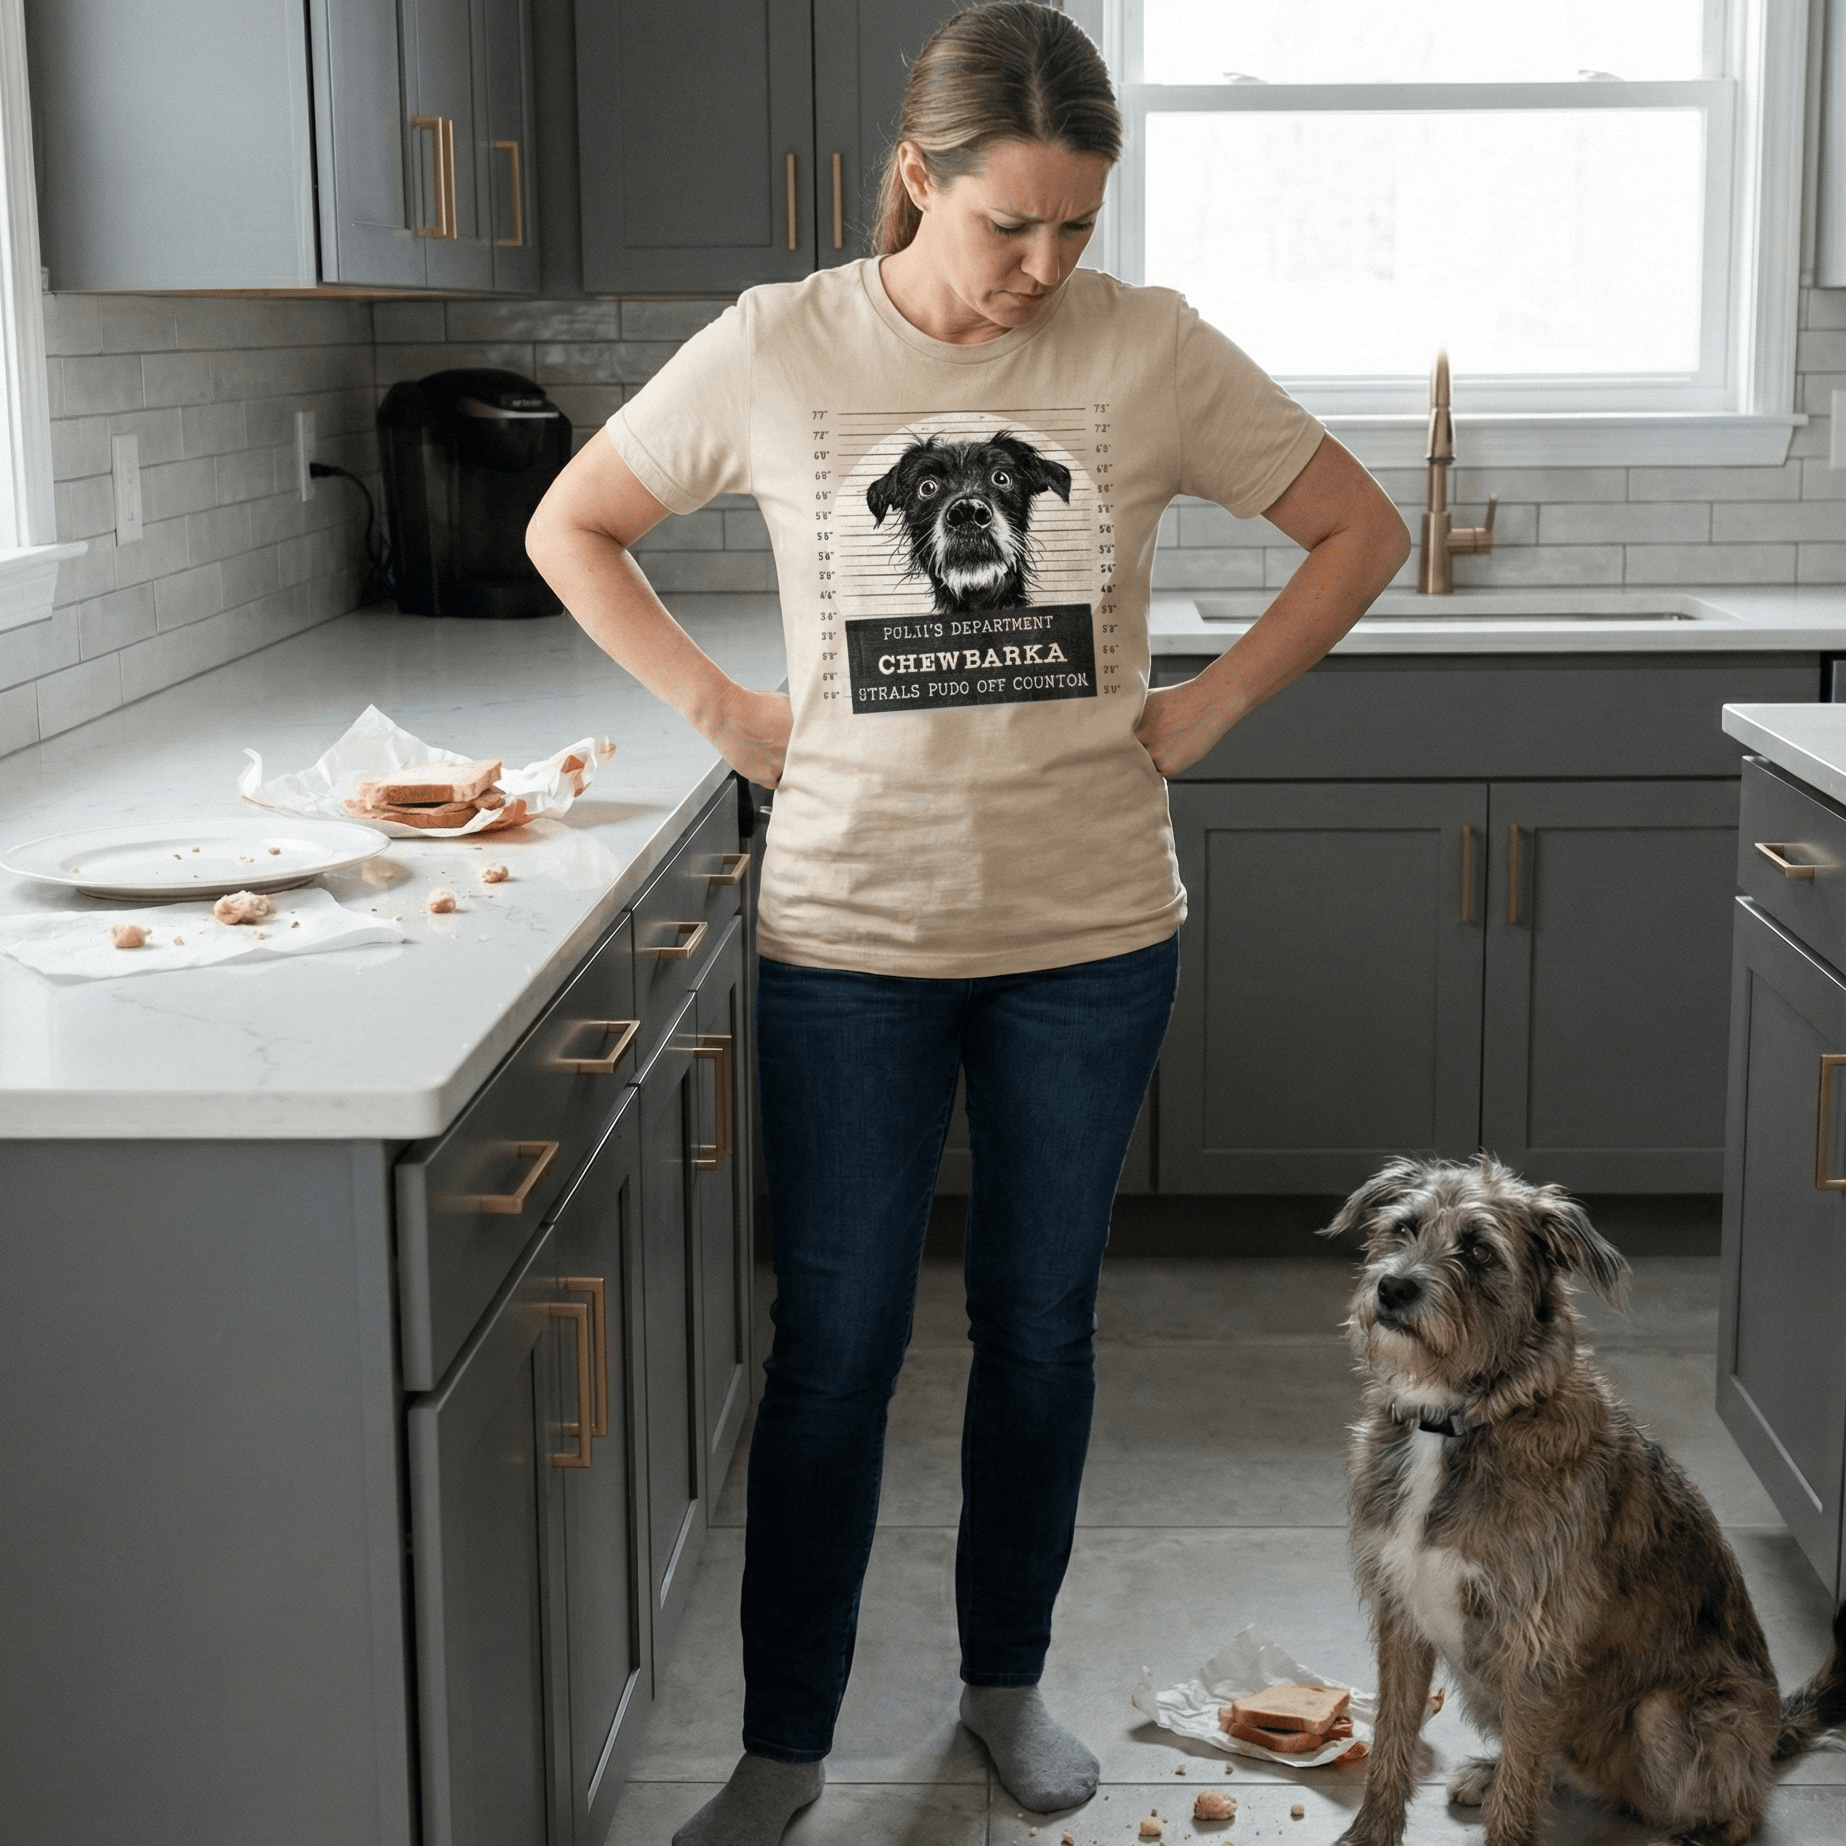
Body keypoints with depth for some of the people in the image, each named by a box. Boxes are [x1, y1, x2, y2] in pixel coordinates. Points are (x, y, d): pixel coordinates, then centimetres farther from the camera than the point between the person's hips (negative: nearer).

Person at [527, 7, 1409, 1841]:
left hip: (1090, 932, 1)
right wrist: (723, 711, -2)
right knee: (831, 1347, 5)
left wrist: (1199, 711, -1)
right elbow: (570, 531, 8)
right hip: (849, 932, -1)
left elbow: (1360, 532, 6)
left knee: (1040, 1327, 13)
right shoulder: (777, 350, -5)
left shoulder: (1147, 349, -3)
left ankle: (1006, 1677, 34)